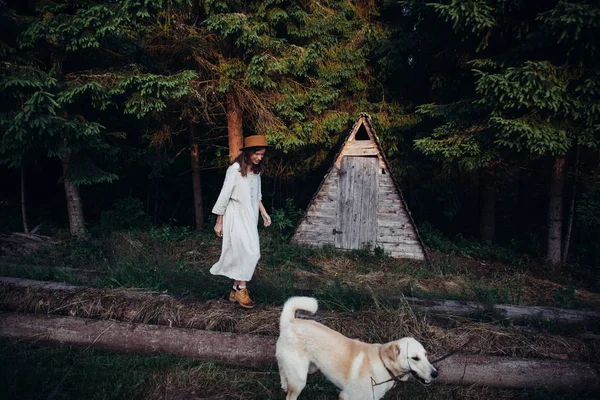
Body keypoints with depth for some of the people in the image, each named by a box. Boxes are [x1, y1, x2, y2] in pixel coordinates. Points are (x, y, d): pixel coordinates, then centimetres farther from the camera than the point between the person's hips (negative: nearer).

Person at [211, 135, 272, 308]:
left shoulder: (256, 170, 7)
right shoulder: (235, 169, -14)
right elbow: (224, 196, -12)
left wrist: (264, 213, 11)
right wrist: (219, 222, -9)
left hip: (250, 216, 7)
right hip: (236, 216, -7)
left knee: (242, 254, 9)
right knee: (250, 252, -12)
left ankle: (236, 290, 18)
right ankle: (241, 288, 2)